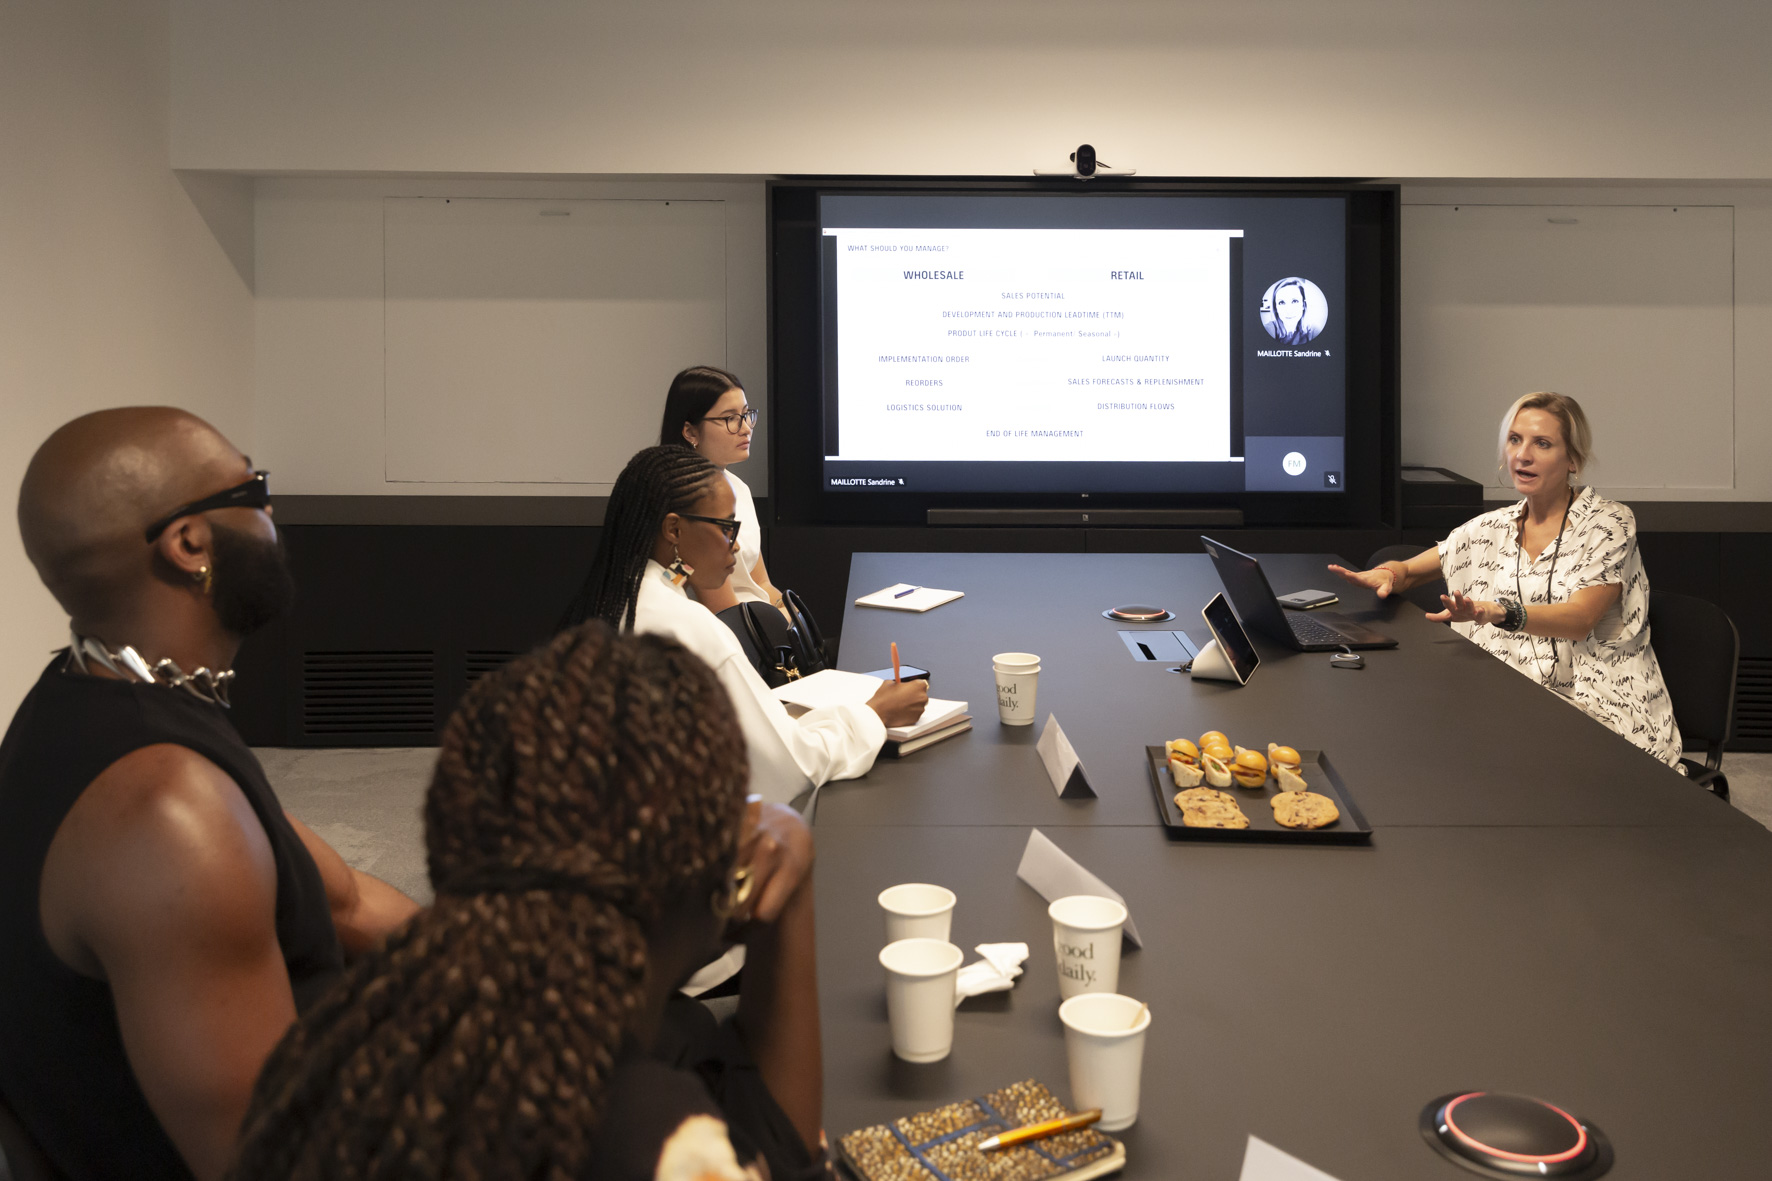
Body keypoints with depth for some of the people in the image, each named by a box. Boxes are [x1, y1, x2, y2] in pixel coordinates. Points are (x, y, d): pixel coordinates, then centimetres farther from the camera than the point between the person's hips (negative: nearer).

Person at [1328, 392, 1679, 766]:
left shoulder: (1609, 522, -4)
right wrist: (1386, 574, -11)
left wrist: (1498, 612, -37)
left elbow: (1580, 619, -18)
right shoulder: (1494, 528, 11)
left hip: (1603, 709, -4)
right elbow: (1407, 570, 16)